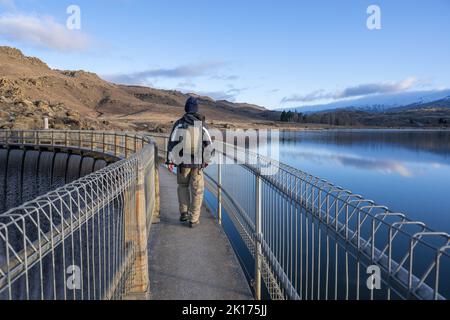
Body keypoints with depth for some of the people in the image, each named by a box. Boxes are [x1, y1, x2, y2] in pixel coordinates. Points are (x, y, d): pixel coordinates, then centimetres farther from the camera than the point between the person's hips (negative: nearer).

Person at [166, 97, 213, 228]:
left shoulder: (179, 123, -3)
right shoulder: (202, 124, -1)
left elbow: (172, 142, -10)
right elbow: (208, 144, -2)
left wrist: (170, 161, -6)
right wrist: (207, 160, 10)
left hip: (183, 161, 0)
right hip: (198, 162, 0)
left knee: (183, 186, 23)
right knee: (197, 191, 8)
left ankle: (184, 213, 18)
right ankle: (193, 219, 8)